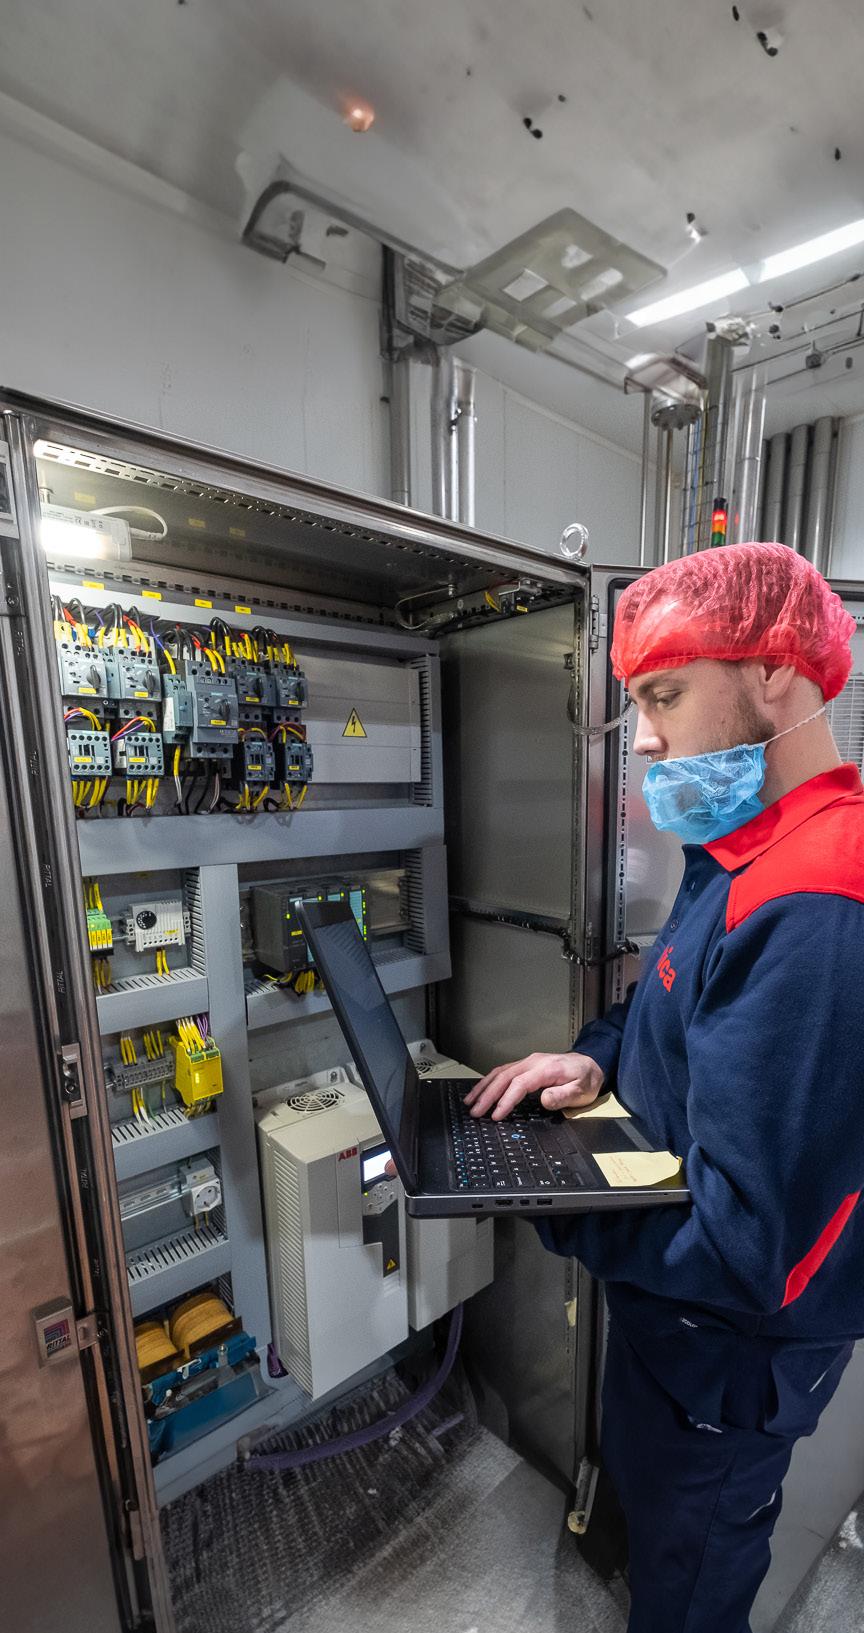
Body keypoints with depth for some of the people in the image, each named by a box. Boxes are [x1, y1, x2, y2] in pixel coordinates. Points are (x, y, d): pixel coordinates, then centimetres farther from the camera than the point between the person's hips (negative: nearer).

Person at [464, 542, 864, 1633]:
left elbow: (744, 1246, -33)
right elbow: (678, 1006, 9)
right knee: (640, 1477, 35)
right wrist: (599, 1057, -8)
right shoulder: (745, 854, -3)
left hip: (732, 1341, -8)